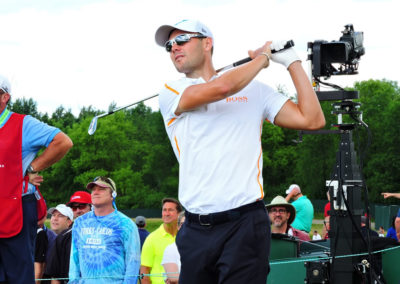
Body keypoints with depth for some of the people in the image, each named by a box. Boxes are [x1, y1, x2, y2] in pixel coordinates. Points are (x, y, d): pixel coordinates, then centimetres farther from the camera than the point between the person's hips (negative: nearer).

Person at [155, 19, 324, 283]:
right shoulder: (170, 93, 9)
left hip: (244, 224, -1)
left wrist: (292, 61, 8)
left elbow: (313, 120, 6)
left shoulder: (254, 89, 14)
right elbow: (221, 88, -10)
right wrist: (262, 57, 5)